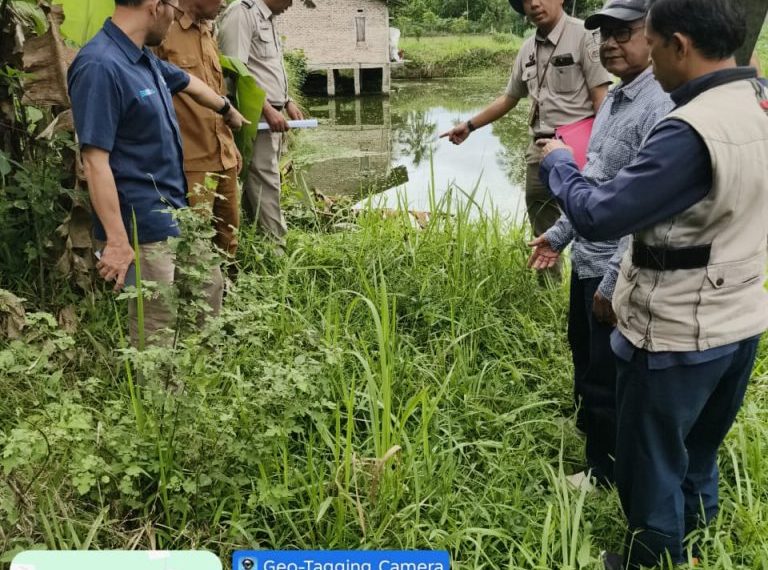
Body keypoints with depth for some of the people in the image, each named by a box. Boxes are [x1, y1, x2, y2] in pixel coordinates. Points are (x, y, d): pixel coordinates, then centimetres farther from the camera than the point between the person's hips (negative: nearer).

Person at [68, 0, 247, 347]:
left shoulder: (144, 58, 9)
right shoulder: (100, 66, -22)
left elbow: (190, 83, 29)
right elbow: (95, 161, -25)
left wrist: (228, 111, 47)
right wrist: (118, 241, -27)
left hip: (175, 213, 10)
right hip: (142, 226, -10)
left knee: (210, 287, 23)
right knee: (156, 330, -1)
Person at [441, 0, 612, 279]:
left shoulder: (583, 35, -7)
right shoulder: (527, 49, 14)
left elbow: (601, 97, -11)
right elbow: (509, 98, 25)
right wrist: (469, 126, 24)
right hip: (539, 150, 7)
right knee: (542, 234, 15)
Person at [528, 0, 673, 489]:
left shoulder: (661, 106, -22)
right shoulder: (616, 97, 9)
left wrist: (615, 281, -24)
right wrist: (561, 233, 21)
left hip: (617, 270, -9)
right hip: (587, 259, 9)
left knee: (607, 378, 7)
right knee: (583, 353, 26)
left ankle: (607, 473, 28)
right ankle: (589, 427, 50)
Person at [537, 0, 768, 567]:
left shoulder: (691, 132, -27)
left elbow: (599, 217, -23)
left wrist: (558, 163, -5)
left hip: (676, 334, -8)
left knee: (652, 465, 14)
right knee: (698, 456, 26)